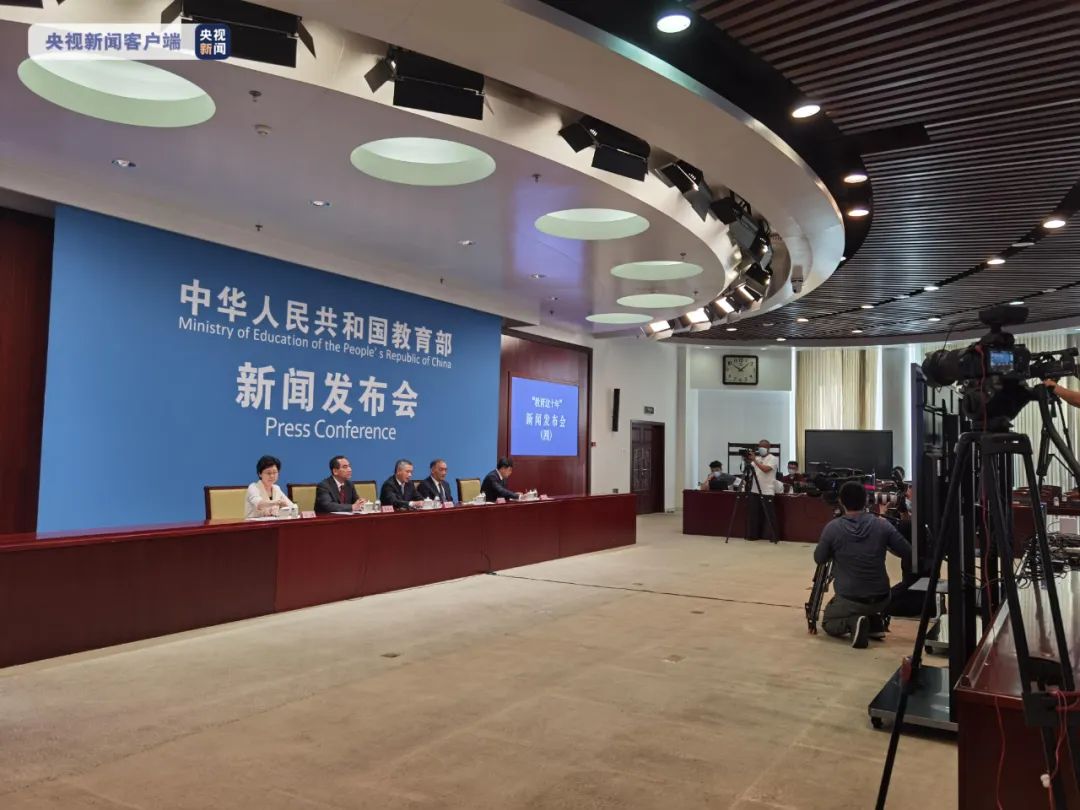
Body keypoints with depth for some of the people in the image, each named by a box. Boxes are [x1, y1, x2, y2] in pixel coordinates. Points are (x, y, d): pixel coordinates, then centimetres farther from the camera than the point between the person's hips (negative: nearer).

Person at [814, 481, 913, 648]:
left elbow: (819, 559, 1)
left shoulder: (832, 528, -12)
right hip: (881, 598, 4)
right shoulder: (882, 525, -7)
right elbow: (908, 555, -2)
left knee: (827, 623, 24)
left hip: (848, 599, -3)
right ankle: (876, 622, 14)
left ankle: (851, 623, -6)